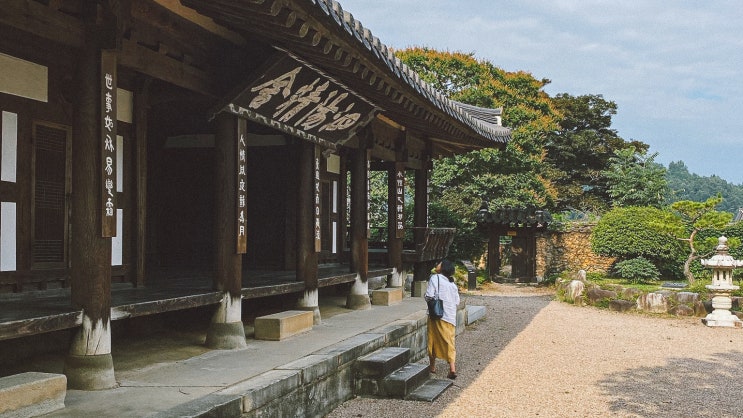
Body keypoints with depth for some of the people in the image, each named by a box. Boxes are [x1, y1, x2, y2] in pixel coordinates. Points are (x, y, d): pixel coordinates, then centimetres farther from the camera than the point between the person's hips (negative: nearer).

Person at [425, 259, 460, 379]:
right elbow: (457, 301, 11)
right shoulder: (452, 283, 10)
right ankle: (452, 368, -11)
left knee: (433, 340, 11)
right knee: (450, 342, 4)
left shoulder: (435, 278, -8)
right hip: (451, 316, 4)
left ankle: (432, 366, 22)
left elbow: (429, 296, -15)